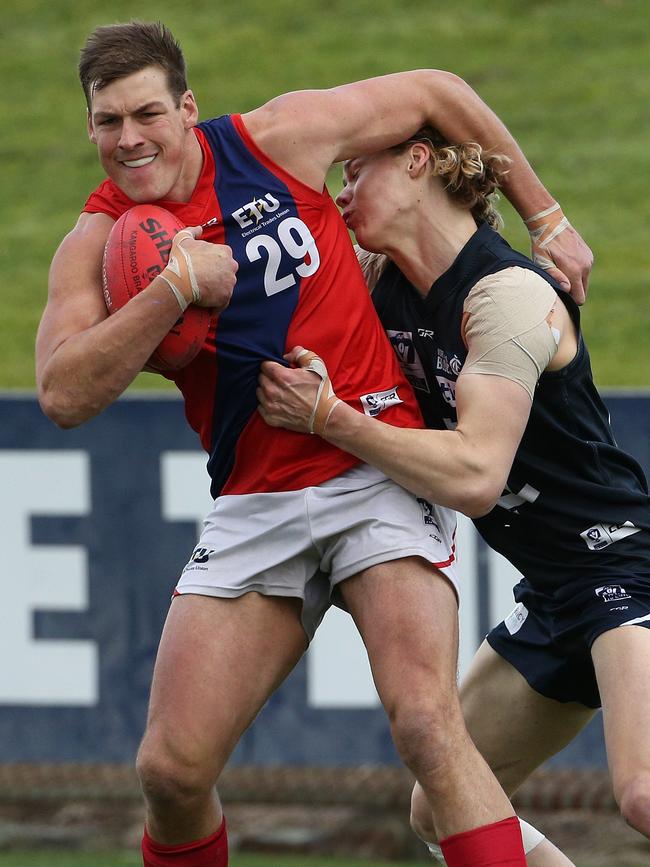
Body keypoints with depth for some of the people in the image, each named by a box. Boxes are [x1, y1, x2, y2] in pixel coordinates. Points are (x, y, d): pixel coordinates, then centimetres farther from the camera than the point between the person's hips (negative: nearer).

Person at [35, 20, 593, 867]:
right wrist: (174, 288, -22)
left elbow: (434, 95, 11)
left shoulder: (278, 138, -3)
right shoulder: (98, 244, 0)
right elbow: (64, 394, -15)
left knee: (427, 724, -23)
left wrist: (545, 218, 16)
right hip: (255, 504, 3)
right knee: (172, 767, -4)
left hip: (380, 471, -3)